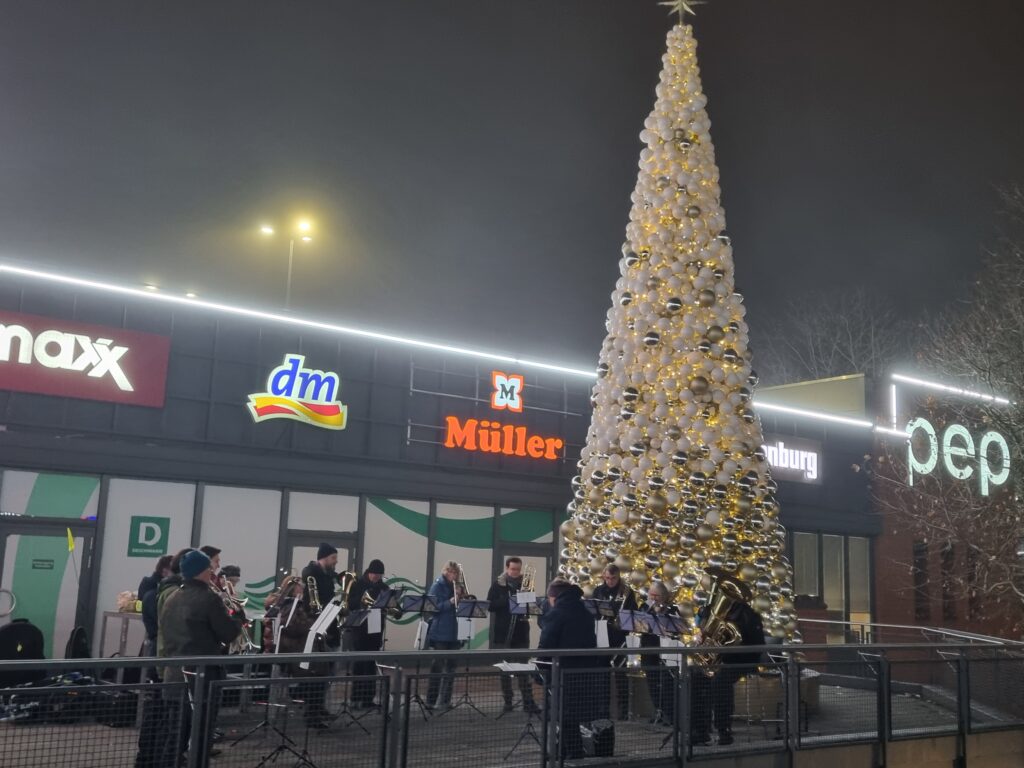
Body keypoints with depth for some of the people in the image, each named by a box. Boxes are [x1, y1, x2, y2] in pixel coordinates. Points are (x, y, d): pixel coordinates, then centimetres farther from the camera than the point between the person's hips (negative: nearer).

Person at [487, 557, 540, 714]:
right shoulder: (498, 584, 1)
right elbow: (490, 605, -6)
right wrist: (508, 601, -19)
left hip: (521, 632, 1)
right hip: (503, 632, -1)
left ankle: (528, 702, -3)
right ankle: (507, 702, 13)